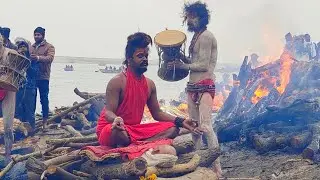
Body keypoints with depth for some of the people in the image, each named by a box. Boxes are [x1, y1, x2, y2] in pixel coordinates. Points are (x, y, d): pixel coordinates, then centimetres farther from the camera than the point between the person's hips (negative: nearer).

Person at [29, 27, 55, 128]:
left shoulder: (49, 47, 1)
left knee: (44, 99, -1)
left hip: (43, 77, -4)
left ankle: (45, 121, 6)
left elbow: (50, 58, -16)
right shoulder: (31, 47, 17)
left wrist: (38, 58, -33)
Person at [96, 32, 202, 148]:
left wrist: (181, 121, 0)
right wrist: (116, 119, -44)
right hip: (113, 129, -8)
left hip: (135, 130, 8)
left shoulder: (150, 84, 8)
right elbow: (108, 112, -18)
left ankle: (131, 146, -24)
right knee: (118, 132, -44)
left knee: (172, 129, -7)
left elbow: (157, 113, 14)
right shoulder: (117, 82, -13)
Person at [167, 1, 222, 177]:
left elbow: (203, 65, -15)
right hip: (192, 86, 10)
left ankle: (217, 169, -15)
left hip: (204, 86, -10)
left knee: (205, 126, -17)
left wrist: (182, 66, -9)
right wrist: (179, 56, 5)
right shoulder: (196, 37, 18)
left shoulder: (206, 36, -10)